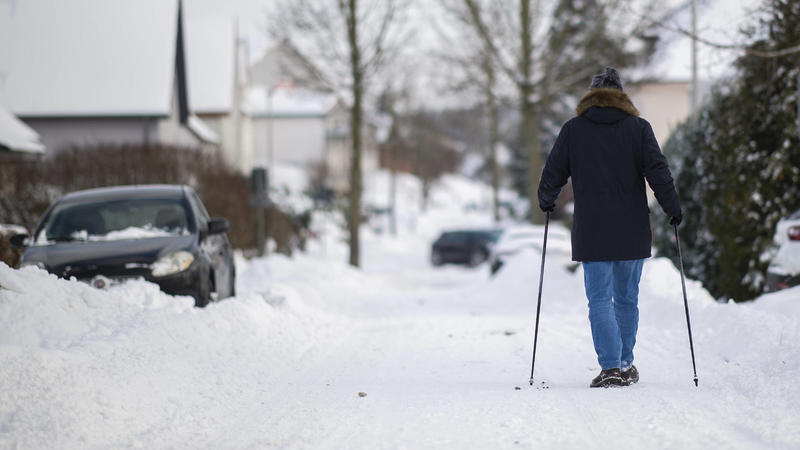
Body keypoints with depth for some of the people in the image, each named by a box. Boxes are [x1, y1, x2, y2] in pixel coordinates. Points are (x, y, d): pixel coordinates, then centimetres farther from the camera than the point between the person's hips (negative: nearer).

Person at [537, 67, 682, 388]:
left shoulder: (573, 130, 1)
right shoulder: (638, 127, 1)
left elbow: (554, 172, 5)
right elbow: (657, 171, -4)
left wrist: (546, 200, 25)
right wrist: (672, 208, 8)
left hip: (592, 233, -1)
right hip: (632, 231, 1)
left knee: (599, 300, -1)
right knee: (627, 299, 14)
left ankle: (610, 367, -12)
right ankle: (626, 365, 21)